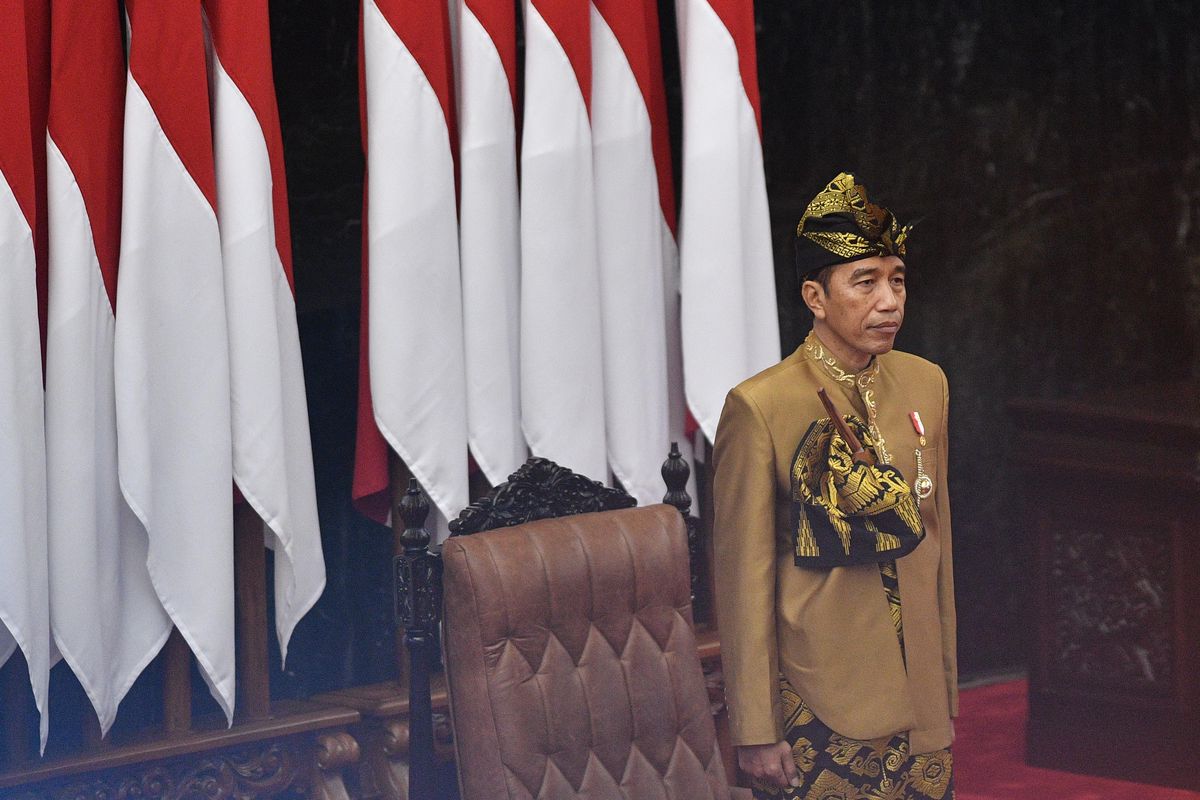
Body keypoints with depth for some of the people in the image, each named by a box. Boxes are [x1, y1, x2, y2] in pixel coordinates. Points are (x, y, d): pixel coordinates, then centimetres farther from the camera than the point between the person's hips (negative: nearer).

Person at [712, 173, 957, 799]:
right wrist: (755, 734, -10)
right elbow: (743, 582, -10)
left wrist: (947, 688, 15)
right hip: (816, 714, -5)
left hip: (918, 704, 5)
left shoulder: (926, 385, 7)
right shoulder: (760, 407, -12)